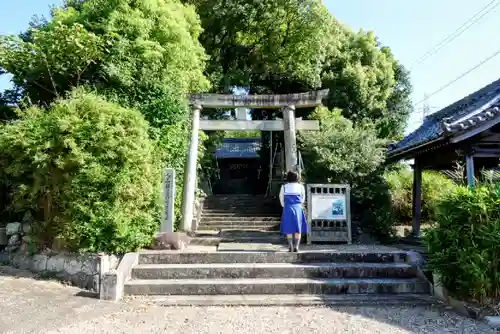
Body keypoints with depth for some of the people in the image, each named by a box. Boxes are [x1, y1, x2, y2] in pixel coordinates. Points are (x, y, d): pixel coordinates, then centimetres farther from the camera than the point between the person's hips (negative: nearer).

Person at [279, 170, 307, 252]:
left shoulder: (284, 187, 0)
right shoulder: (300, 186, 1)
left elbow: (281, 198, 7)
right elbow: (303, 198, 10)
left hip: (287, 209, 0)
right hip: (298, 208, 0)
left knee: (289, 229, 9)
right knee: (298, 229, 8)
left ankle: (290, 247, 7)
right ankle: (296, 246, 4)